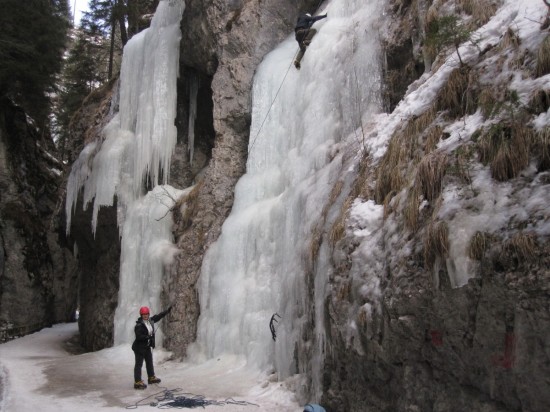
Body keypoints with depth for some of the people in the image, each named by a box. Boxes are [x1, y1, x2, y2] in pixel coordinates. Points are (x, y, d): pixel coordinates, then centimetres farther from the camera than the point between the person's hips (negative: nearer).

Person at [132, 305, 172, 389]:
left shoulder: (150, 320, 1)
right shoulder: (139, 325, -21)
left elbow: (158, 316, 13)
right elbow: (138, 337, -26)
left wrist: (167, 311, 15)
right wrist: (148, 337, -32)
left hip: (147, 346, 9)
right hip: (140, 347, -9)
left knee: (150, 362, 22)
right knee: (139, 364, -3)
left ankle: (151, 377, 38)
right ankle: (137, 382, 2)